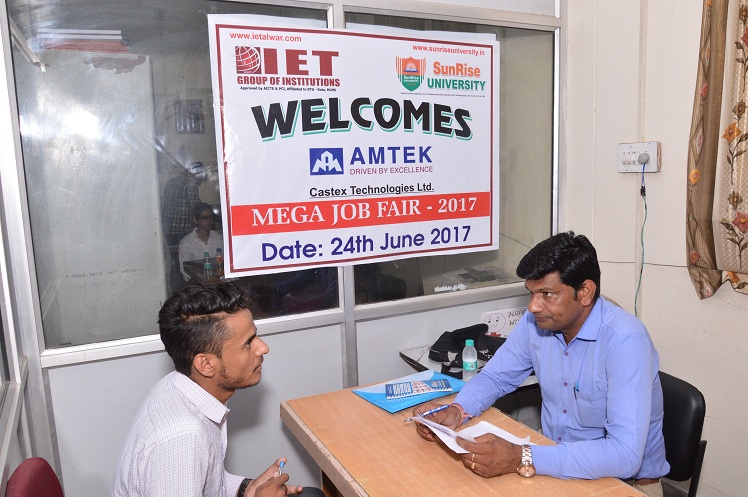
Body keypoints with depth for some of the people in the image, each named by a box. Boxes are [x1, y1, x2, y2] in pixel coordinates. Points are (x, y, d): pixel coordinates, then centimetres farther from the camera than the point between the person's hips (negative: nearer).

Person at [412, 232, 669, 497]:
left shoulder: (624, 341, -26)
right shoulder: (536, 321, -8)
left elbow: (625, 456, -32)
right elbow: (494, 376, 5)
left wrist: (522, 458, -38)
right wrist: (456, 411, -15)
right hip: (554, 463, 5)